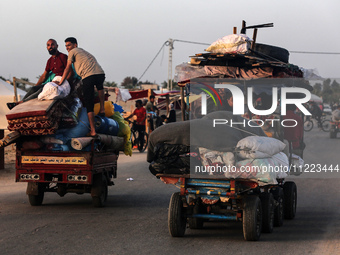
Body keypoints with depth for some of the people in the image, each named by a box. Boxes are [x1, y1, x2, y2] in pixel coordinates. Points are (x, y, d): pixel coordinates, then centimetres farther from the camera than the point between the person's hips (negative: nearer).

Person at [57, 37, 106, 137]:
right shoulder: (84, 52, 36)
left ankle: (93, 131, -4)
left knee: (89, 106, 0)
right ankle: (102, 109, 28)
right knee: (99, 86, 42)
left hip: (88, 76, -6)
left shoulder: (73, 52, 15)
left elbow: (68, 69, 10)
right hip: (100, 73, 6)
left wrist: (60, 83, 13)